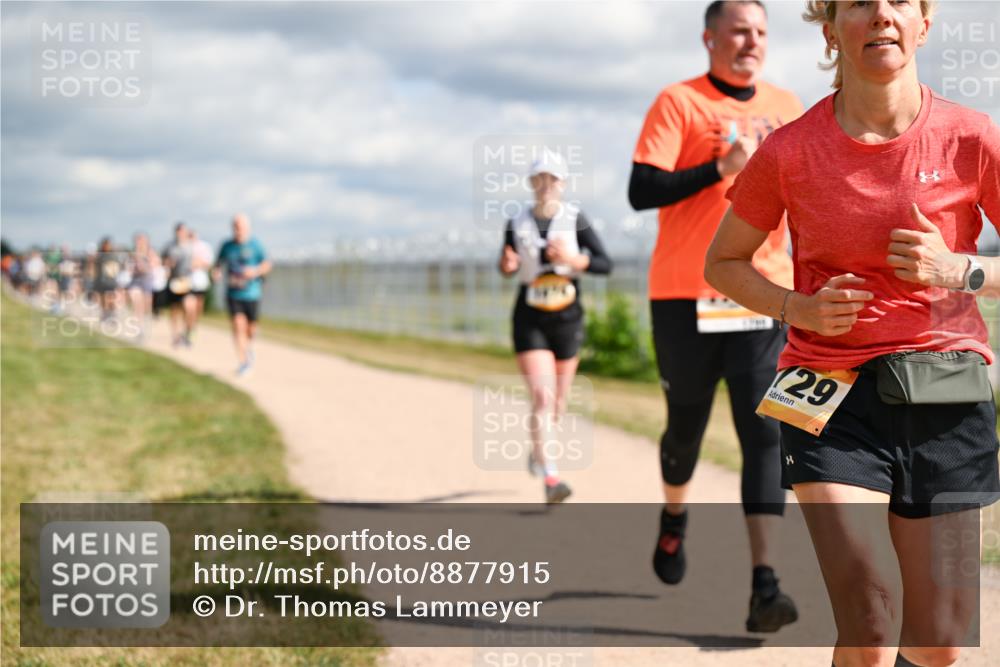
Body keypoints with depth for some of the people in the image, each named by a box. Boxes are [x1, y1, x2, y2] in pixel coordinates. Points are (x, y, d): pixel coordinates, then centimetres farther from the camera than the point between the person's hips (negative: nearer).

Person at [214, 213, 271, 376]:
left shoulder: (255, 245, -5)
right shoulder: (227, 246, 1)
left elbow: (267, 265, 0)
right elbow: (218, 263, 14)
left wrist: (255, 271, -19)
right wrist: (216, 271, -9)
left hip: (252, 294, 0)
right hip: (233, 294, 1)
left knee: (251, 328, 9)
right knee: (238, 325, -12)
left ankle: (249, 346, 43)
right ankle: (244, 362, -9)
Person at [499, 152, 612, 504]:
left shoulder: (575, 219, -6)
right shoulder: (517, 224, -2)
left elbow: (605, 264, -8)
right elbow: (507, 267, 12)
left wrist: (573, 258, -23)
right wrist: (507, 264, -11)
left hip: (568, 318, 1)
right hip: (530, 320, -1)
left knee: (557, 404, 14)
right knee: (541, 396, -17)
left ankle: (538, 449, 44)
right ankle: (550, 476, -16)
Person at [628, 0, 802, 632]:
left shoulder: (786, 105, 13)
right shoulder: (679, 102, -2)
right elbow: (642, 192, -11)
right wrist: (722, 168, -19)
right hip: (686, 296, -2)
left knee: (765, 433, -10)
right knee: (687, 427, 11)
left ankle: (764, 585, -15)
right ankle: (675, 517, 42)